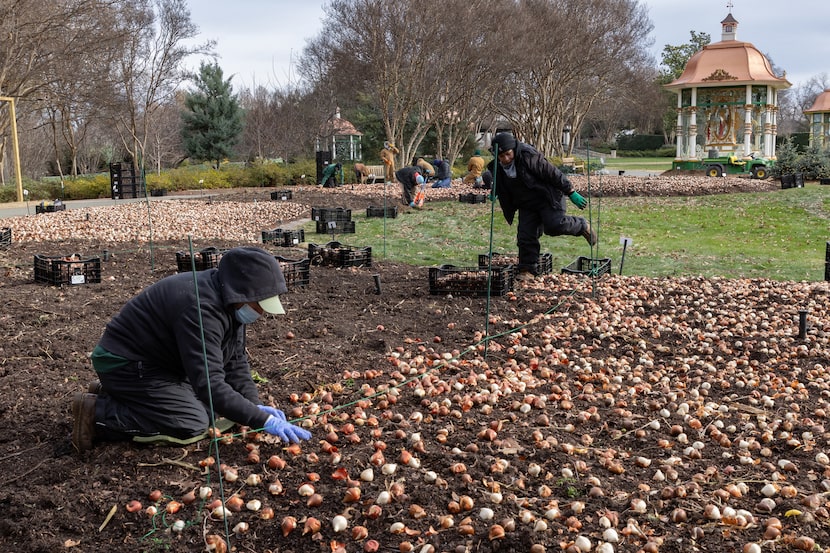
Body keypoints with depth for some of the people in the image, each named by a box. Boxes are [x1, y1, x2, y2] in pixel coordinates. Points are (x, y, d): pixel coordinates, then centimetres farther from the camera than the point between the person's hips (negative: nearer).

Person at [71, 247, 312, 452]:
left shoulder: (229, 300, -3)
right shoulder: (201, 309, -34)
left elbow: (235, 360, 3)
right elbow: (210, 384, -39)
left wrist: (256, 405, -11)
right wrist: (263, 420, -38)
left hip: (157, 360, 10)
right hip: (126, 363, -10)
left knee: (209, 407, 11)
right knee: (193, 424, -17)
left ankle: (114, 394, 18)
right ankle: (97, 413, -8)